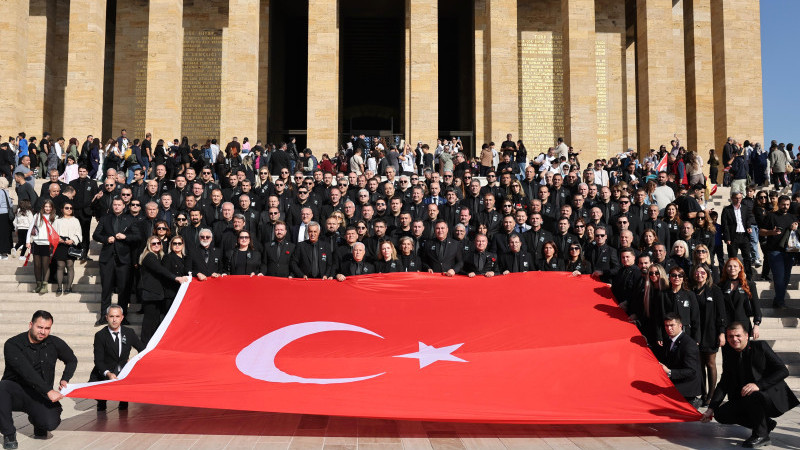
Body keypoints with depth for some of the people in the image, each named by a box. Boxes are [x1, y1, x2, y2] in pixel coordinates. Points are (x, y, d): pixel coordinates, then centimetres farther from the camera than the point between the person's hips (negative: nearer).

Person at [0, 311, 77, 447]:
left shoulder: (54, 343, 2)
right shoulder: (12, 345, -12)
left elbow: (72, 360, 19)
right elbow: (26, 372, -23)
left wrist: (65, 380, 1)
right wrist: (48, 391, -30)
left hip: (39, 395, 2)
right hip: (17, 391, -2)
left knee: (50, 423, -25)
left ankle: (36, 419, 15)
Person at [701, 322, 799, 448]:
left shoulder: (760, 346, -11)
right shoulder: (728, 351, 3)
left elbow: (783, 371, -16)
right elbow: (724, 381, 6)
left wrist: (758, 385, -30)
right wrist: (712, 408, -4)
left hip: (772, 396, -7)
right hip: (744, 398, 7)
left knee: (752, 396, -37)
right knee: (721, 414, -11)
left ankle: (761, 435, -13)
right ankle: (765, 424, 5)